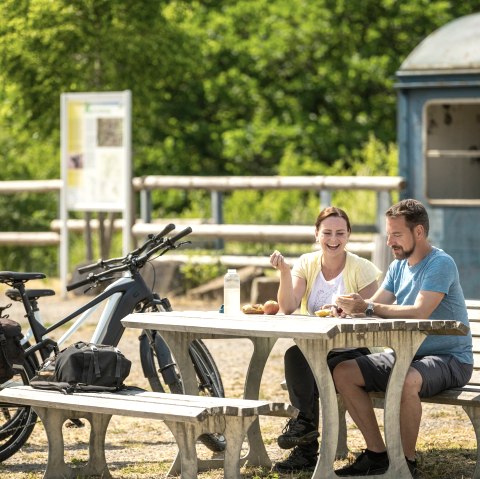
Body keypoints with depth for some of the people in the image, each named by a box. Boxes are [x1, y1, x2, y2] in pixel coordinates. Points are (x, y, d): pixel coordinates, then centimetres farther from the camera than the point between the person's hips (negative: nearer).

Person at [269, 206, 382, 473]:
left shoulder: (361, 268, -3)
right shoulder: (307, 264, 6)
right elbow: (289, 308, -7)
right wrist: (284, 271, -18)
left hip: (351, 350, -3)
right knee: (294, 354, -32)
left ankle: (304, 421, -11)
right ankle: (307, 449, -32)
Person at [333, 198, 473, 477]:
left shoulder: (440, 264, -16)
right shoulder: (398, 267, 12)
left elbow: (419, 313, -28)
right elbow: (376, 306, 5)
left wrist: (367, 307, -30)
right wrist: (349, 308, -18)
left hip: (449, 358, -9)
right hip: (407, 354, 9)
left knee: (405, 381, -39)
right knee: (343, 373, -4)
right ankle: (377, 454, -2)